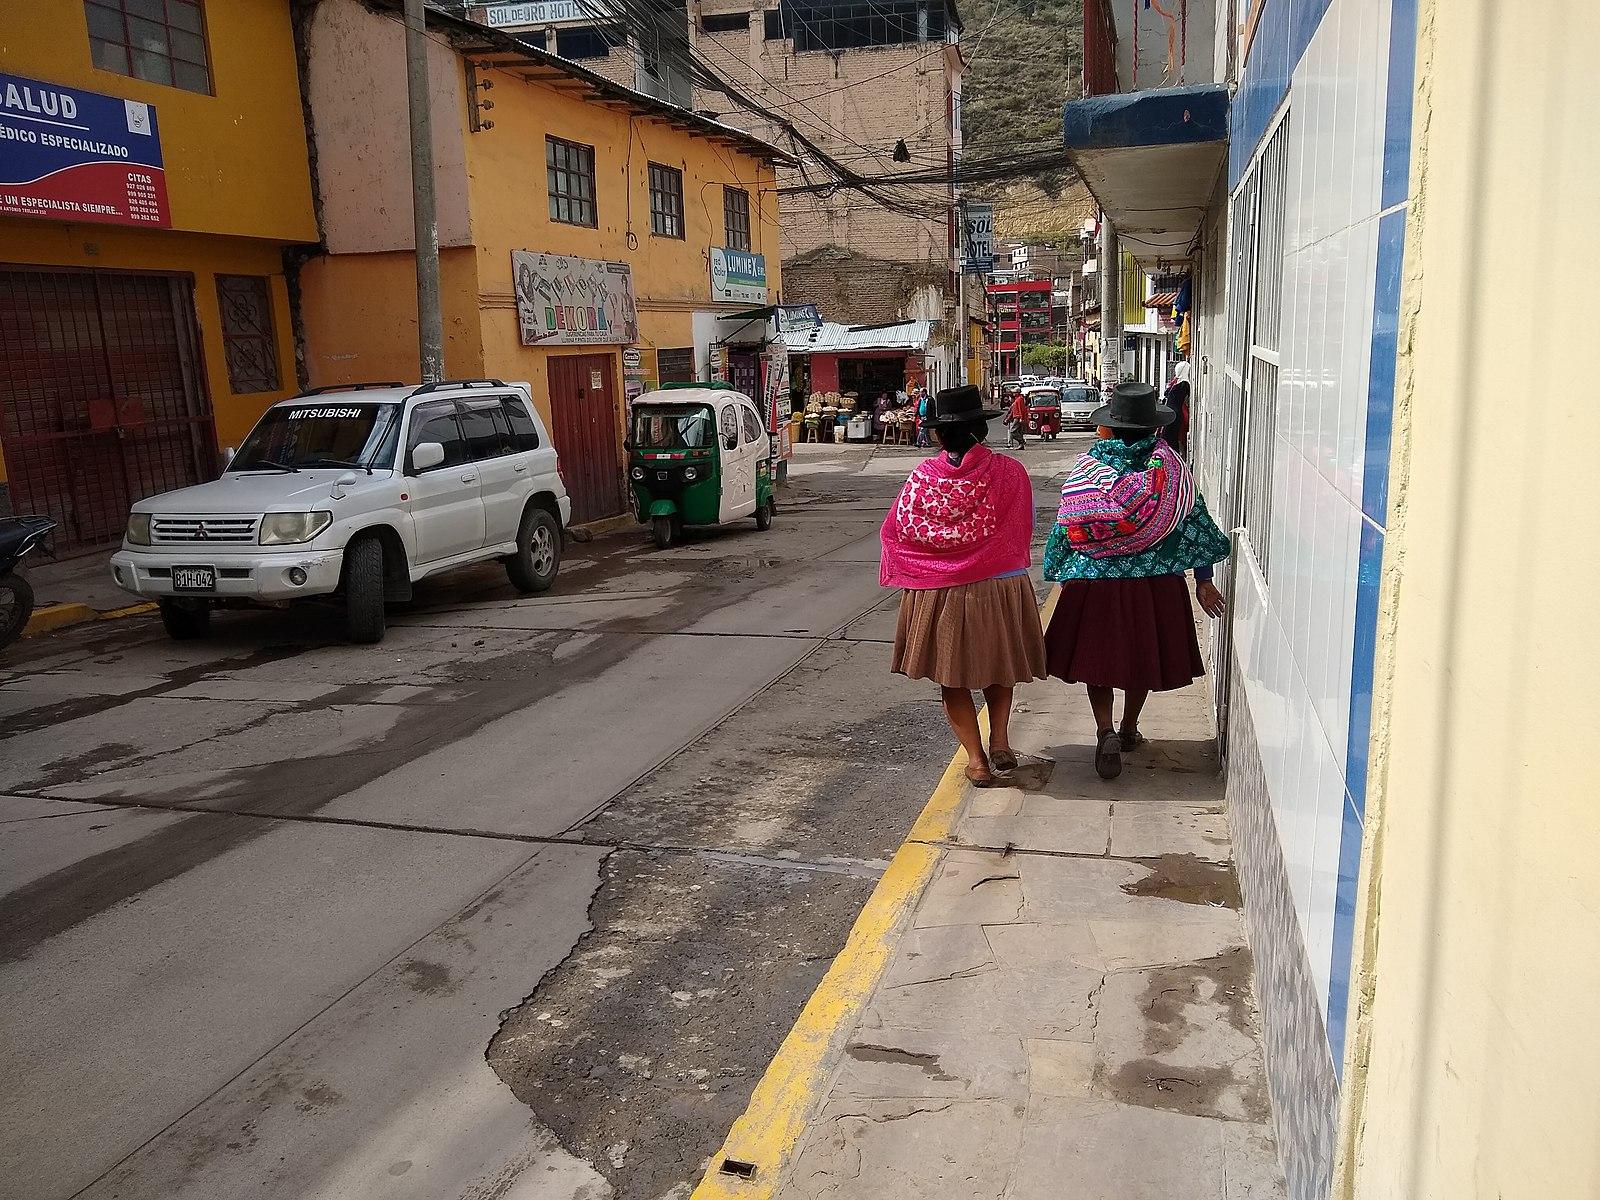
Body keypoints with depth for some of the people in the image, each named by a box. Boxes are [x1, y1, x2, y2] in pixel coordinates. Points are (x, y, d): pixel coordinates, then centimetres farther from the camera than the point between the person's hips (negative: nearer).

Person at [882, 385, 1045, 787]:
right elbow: (1025, 530, 0)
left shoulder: (923, 477, -9)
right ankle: (999, 739, 17)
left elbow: (895, 530, 1)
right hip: (1001, 587, 0)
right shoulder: (1009, 473, -11)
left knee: (953, 678, 14)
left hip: (938, 593, 0)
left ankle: (976, 758, 12)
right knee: (998, 666, 24)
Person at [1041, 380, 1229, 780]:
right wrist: (1204, 580, 4)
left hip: (1093, 581, -1)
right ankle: (1129, 729, 33)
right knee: (1142, 656, 18)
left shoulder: (1087, 469, -7)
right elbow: (1194, 520, -3)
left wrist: (1061, 574, 11)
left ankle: (1106, 731, -9)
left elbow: (1065, 527, -2)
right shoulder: (1167, 466, -4)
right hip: (1155, 582, 1)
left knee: (1098, 657, 10)